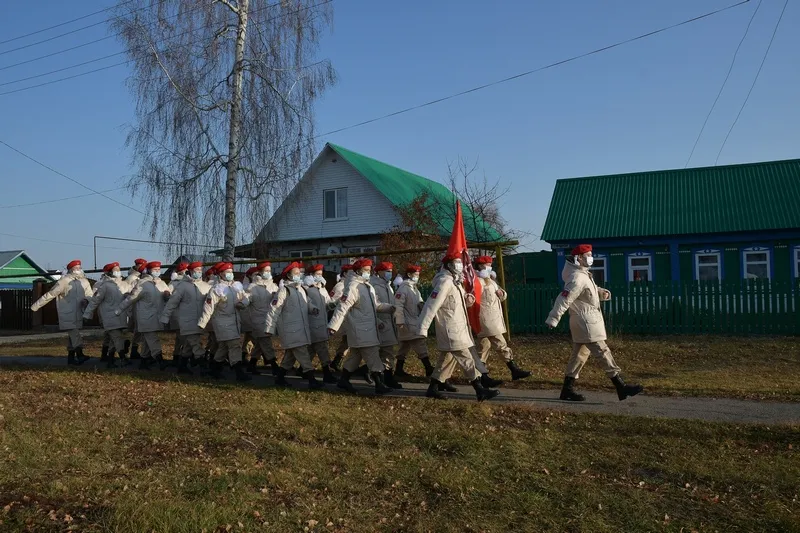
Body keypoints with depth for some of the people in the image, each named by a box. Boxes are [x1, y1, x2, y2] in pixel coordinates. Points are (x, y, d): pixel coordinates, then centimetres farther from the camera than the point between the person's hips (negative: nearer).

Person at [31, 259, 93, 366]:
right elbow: (50, 294, -5)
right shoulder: (64, 281, -7)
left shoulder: (84, 282, 9)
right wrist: (36, 305, -4)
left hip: (78, 314, 6)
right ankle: (80, 355, -22)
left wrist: (86, 300, -8)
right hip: (67, 314, -6)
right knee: (74, 333, -15)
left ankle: (71, 357, 18)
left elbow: (90, 296, 14)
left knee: (72, 334, 11)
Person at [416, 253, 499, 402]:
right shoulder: (444, 282, -18)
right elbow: (431, 305, -22)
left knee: (445, 359, 14)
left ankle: (433, 389, 22)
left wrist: (466, 298, 4)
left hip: (457, 329, 10)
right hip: (451, 331, -10)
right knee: (466, 360, -7)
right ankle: (480, 391, -4)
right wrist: (422, 328, -23)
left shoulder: (455, 281, 14)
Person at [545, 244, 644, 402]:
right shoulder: (577, 278, -19)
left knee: (579, 355, 12)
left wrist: (603, 293, 2)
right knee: (603, 353, -7)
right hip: (585, 323, -11)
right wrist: (553, 320, -24)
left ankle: (567, 390, 16)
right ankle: (621, 388, -2)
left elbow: (593, 290, 24)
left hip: (587, 322, 11)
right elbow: (564, 299, -23)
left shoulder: (584, 274, 14)